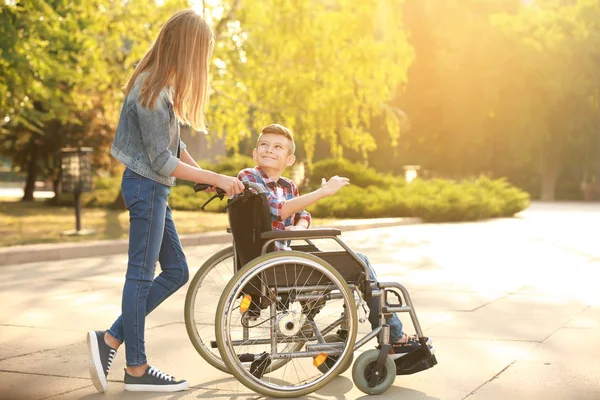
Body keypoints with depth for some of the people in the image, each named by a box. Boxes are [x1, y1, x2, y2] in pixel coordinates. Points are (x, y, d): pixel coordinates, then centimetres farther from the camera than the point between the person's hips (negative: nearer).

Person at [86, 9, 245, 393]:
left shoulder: (159, 85, 10)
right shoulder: (152, 93, -20)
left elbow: (173, 143, 15)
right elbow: (162, 161, -19)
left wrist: (209, 175, 8)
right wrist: (216, 179, -14)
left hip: (154, 189, 10)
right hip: (146, 187, -10)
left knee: (177, 271, 11)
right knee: (142, 274, -2)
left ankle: (110, 339, 13)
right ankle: (137, 369, 9)